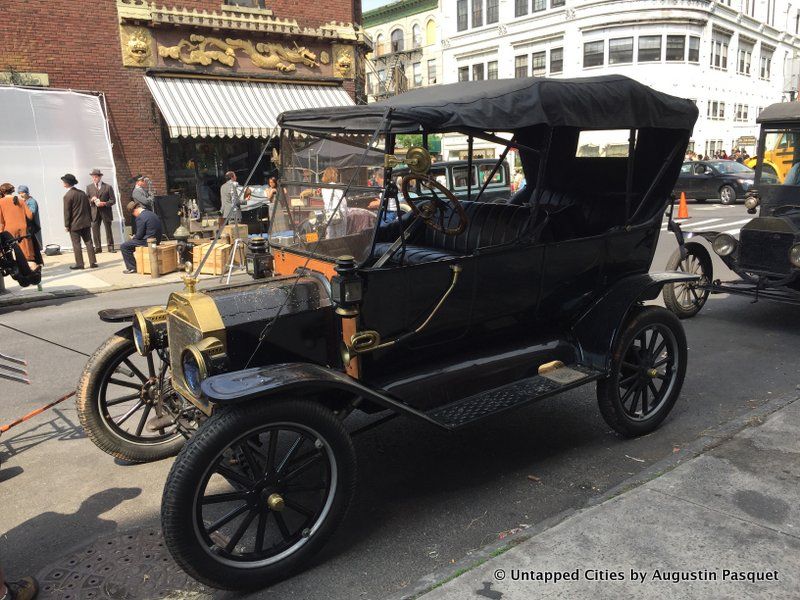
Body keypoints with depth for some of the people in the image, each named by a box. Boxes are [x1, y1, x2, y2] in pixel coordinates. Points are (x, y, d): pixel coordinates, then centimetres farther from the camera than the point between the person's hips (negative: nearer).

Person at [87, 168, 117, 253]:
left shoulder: (108, 187, 0)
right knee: (95, 230, 0)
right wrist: (91, 199, -11)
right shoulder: (89, 187, 9)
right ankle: (97, 247, 6)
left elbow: (113, 200, -2)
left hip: (105, 212, -2)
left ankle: (111, 247, 12)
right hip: (94, 212, 2)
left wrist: (104, 203, -18)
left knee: (108, 230, 4)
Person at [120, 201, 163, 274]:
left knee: (124, 246, -3)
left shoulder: (140, 217, -16)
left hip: (147, 241, -10)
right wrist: (135, 236, 20)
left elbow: (139, 235, -16)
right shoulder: (151, 213, 13)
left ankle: (132, 268, 2)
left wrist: (133, 237, 6)